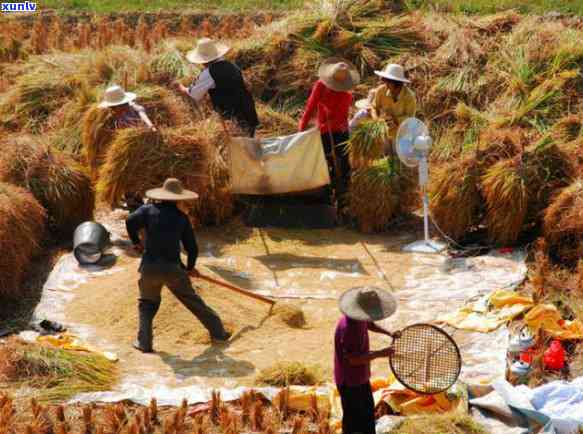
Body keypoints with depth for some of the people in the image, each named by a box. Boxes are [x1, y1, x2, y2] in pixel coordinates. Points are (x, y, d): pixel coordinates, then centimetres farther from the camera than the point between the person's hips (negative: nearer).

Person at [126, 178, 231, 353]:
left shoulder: (149, 210, 3)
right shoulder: (181, 217, 7)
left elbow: (130, 221, -15)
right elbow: (192, 247, 9)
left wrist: (136, 241, 3)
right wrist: (190, 267, 27)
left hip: (149, 267, 0)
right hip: (173, 268, 1)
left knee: (147, 303, 19)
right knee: (192, 300, 13)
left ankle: (144, 342, 9)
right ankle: (218, 331, 20)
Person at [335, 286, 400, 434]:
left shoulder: (360, 318, -7)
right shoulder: (348, 328, -35)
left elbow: (369, 324, 17)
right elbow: (353, 359, -32)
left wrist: (389, 333, 3)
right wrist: (380, 354, -29)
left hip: (361, 375, 9)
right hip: (349, 381, -9)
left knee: (368, 411, 25)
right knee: (353, 416, 10)